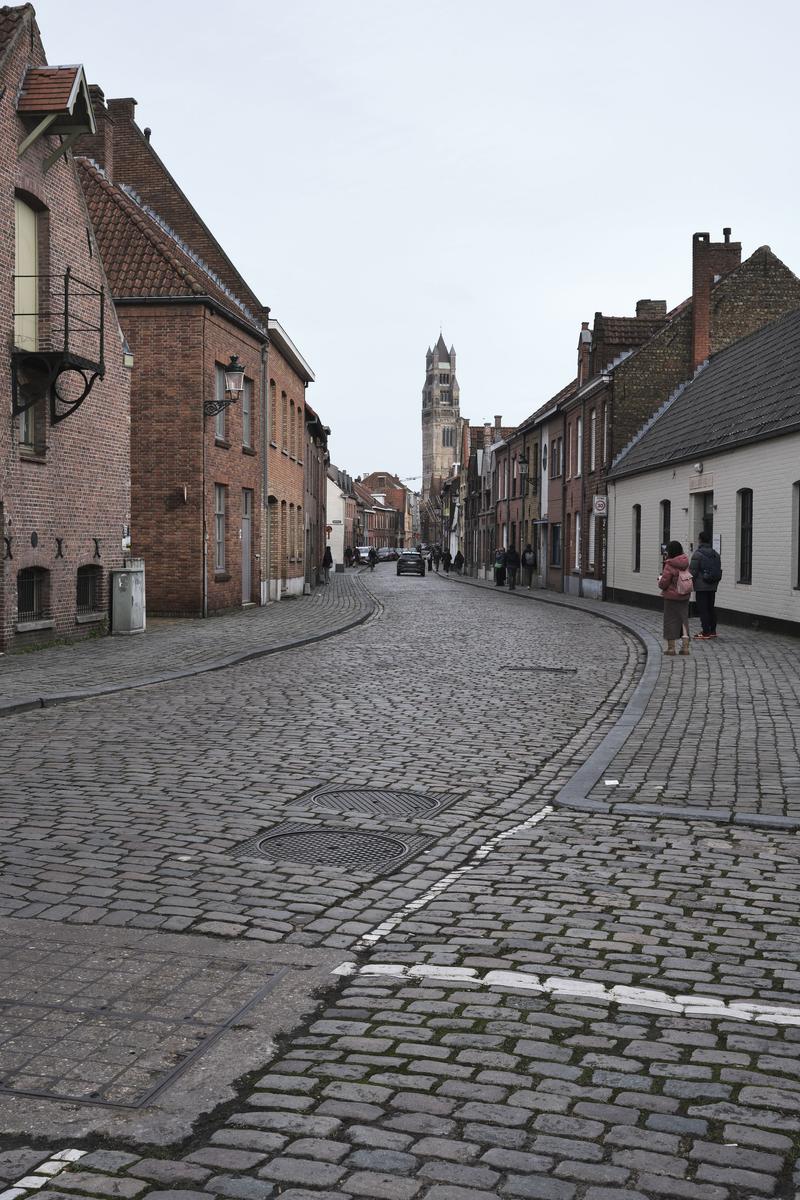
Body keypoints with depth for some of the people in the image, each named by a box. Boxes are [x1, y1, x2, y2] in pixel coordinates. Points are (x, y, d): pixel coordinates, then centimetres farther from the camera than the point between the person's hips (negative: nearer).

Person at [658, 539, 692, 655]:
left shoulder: (669, 566, -20)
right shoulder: (685, 563, 0)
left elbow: (663, 584, -18)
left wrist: (660, 579, 5)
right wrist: (666, 561, 9)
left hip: (671, 597, -6)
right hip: (685, 597, 6)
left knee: (670, 620, 5)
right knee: (684, 619, 12)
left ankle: (671, 647, 10)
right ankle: (685, 646, 9)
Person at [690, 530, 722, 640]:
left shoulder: (698, 554, -12)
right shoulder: (715, 554, 12)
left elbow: (692, 572, -14)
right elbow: (719, 570, 16)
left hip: (701, 587, -7)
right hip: (712, 587, 7)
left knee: (703, 609, -5)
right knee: (711, 608, 15)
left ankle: (705, 633, -6)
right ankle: (712, 631, 19)